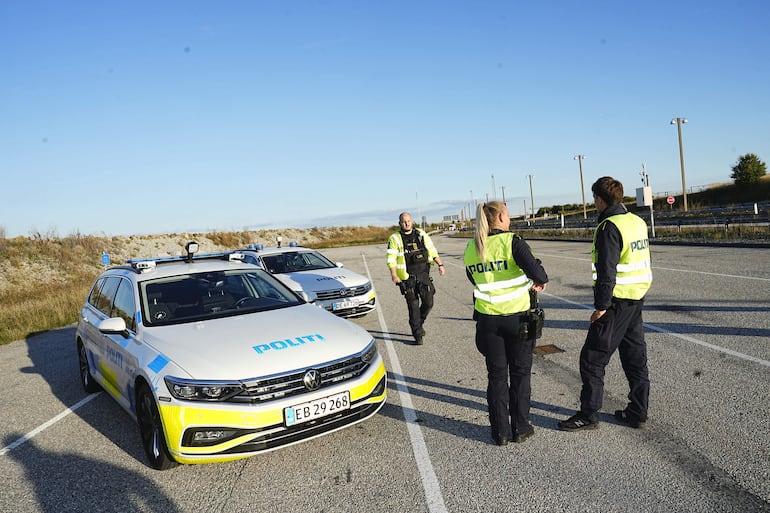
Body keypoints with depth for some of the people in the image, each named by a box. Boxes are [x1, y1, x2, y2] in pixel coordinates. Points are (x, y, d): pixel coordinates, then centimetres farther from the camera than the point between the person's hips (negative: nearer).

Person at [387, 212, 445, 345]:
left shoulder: (421, 234, 9)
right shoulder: (395, 239, -2)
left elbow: (432, 251, 12)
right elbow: (391, 258, -10)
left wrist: (440, 265, 2)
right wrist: (393, 274, -22)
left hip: (424, 275, 3)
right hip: (407, 278, -3)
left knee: (428, 303, 2)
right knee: (413, 306, -1)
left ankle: (418, 324, 29)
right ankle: (418, 334, 9)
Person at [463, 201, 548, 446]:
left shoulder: (471, 249, 4)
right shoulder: (512, 242, -12)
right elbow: (535, 270, -21)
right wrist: (541, 280, 2)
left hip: (487, 319, 4)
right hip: (517, 317, -3)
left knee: (496, 375, 13)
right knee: (520, 373, 13)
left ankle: (500, 432, 18)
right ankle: (520, 428, 20)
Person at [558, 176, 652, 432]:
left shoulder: (609, 227, -18)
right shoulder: (638, 222, 10)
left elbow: (606, 272, -21)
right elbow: (643, 262, 16)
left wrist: (601, 305, -15)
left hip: (616, 303, -9)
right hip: (637, 298, 9)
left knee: (592, 359, 0)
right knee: (635, 357, 16)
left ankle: (588, 415, 8)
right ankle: (638, 412, 25)